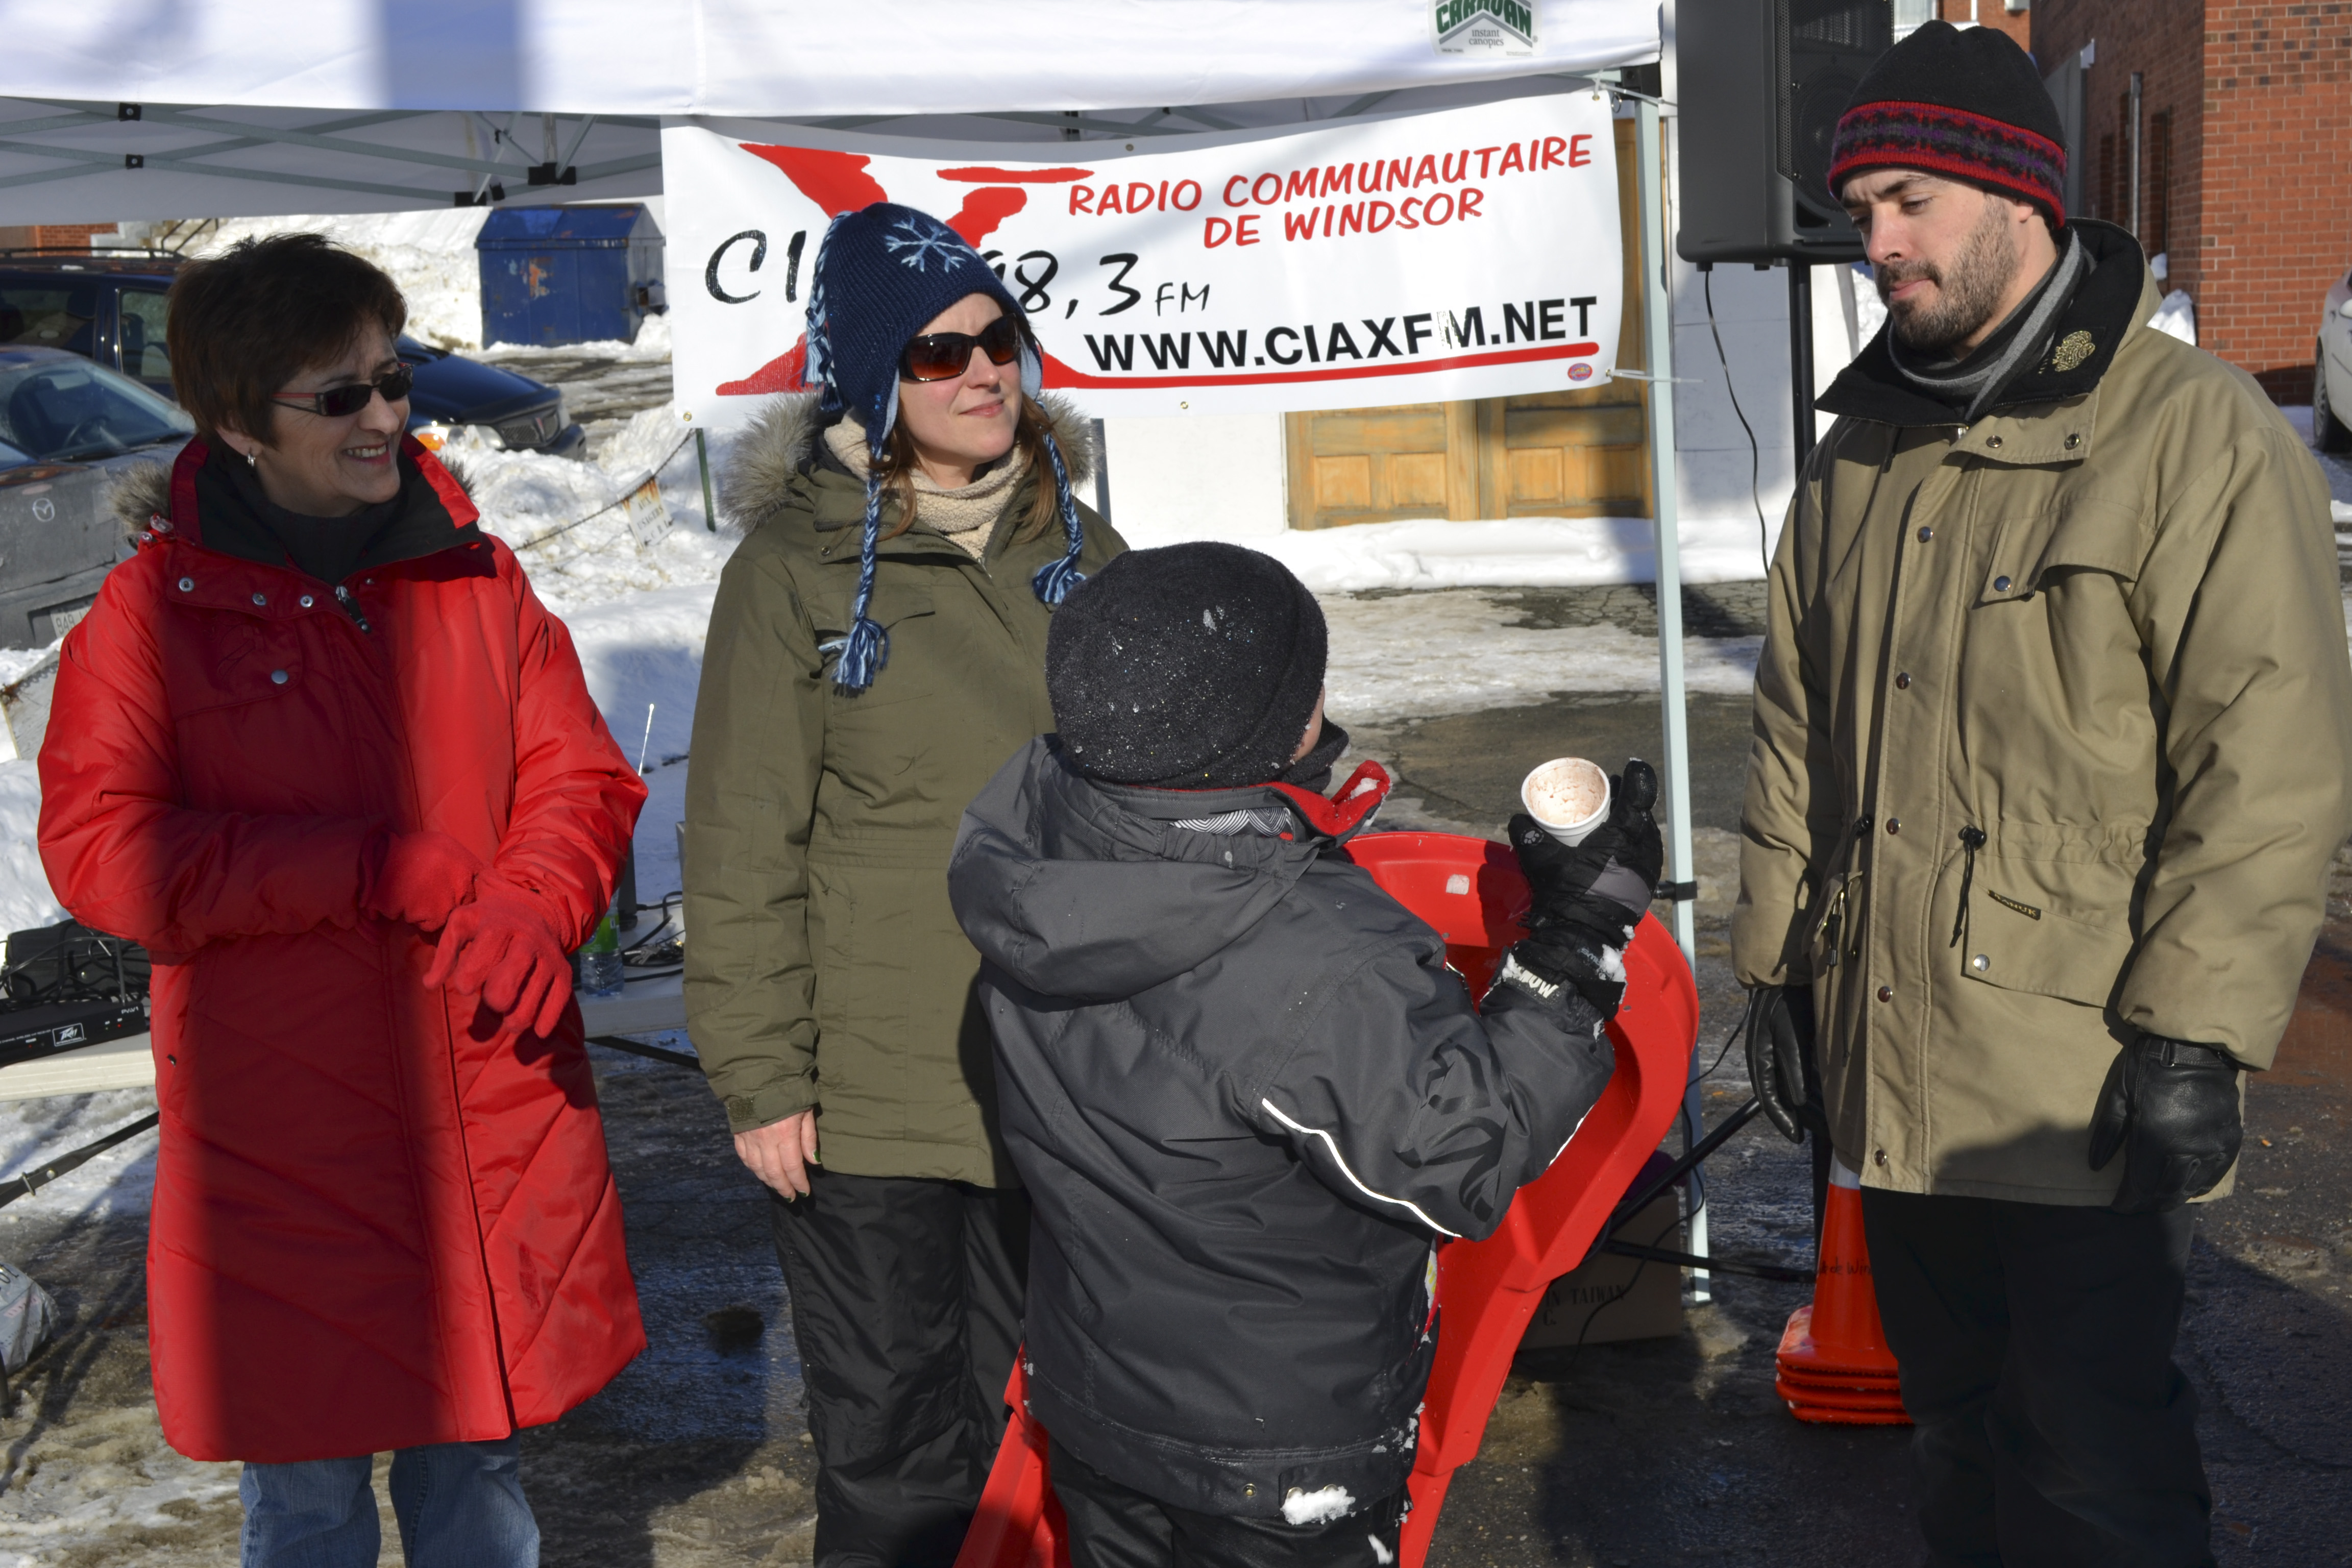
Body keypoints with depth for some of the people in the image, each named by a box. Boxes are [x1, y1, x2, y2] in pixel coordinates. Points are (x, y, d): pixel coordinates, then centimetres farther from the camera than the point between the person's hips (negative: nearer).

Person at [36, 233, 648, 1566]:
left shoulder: (475, 576, 5)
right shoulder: (155, 610, -5)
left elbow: (583, 781, 4)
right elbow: (99, 854, -13)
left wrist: (529, 914, -18)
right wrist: (385, 869, -20)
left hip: (495, 1119, 3)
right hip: (282, 1140, -3)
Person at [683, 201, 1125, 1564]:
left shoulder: (1077, 548, 7)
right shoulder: (795, 570, -9)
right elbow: (743, 855, -8)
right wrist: (761, 1081, -10)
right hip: (870, 1097, -4)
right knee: (900, 1453, 6)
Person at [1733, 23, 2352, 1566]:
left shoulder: (2197, 435, -10)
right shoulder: (1863, 454, 11)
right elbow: (1799, 730, 16)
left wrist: (2194, 1034, -18)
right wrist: (1776, 964, 14)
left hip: (2086, 1089, -6)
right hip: (1892, 1072, 7)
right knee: (1957, 1419, 19)